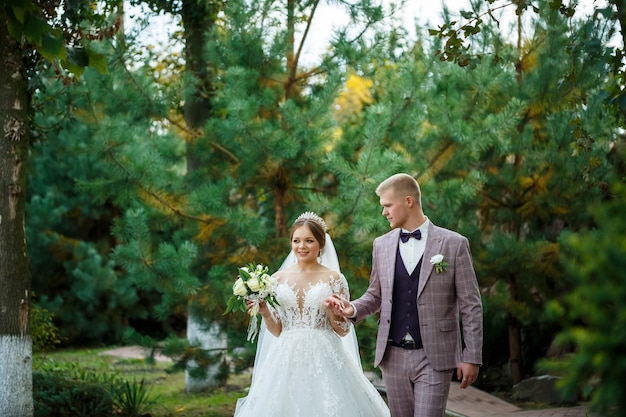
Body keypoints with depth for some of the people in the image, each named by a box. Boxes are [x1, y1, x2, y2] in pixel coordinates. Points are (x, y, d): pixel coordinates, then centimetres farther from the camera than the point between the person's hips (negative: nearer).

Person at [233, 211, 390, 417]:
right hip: (288, 361, 3)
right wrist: (264, 312, -8)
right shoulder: (279, 278, 7)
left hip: (323, 360, -2)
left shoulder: (334, 279, -1)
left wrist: (332, 312, -18)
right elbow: (277, 330, 9)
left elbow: (343, 331, 0)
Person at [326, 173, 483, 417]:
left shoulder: (454, 244, -4)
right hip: (393, 355, 4)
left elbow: (471, 305, -3)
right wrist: (353, 309, -4)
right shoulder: (382, 244, 8)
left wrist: (472, 357, -6)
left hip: (433, 358, -4)